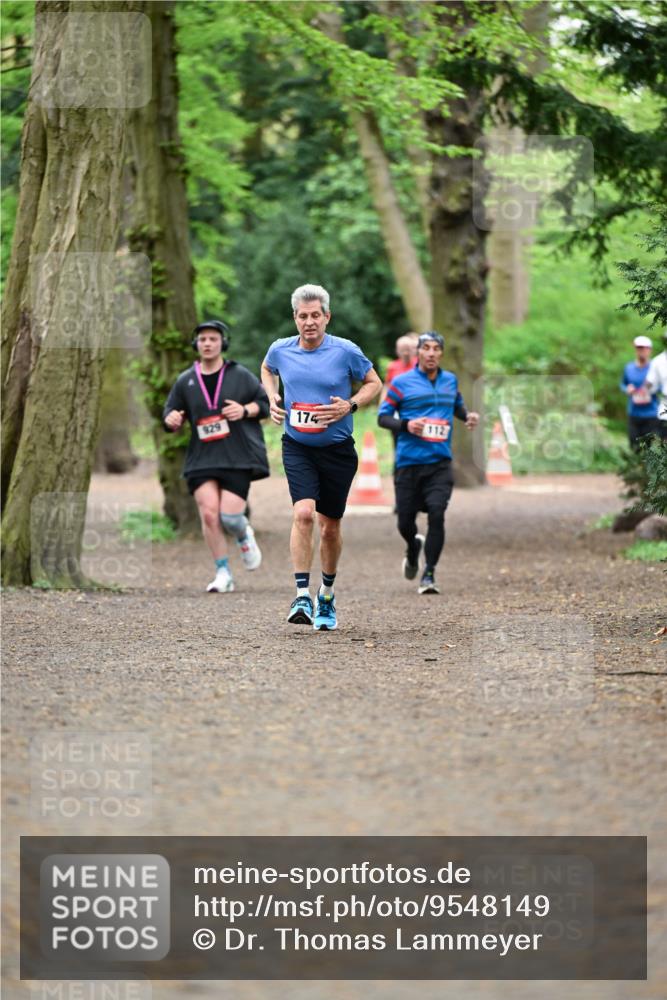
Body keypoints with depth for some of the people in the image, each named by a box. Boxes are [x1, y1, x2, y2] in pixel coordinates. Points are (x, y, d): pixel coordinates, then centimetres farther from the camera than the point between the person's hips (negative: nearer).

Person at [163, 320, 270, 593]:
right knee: (208, 513, -13)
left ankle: (244, 537, 28)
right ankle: (223, 574, -1)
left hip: (238, 458, -2)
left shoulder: (240, 375, 2)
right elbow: (172, 412, 15)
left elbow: (266, 403, 7)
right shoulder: (185, 381, 8)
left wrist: (245, 410, -12)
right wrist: (172, 420, -9)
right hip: (201, 459, 2)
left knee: (229, 516, -11)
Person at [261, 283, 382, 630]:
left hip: (337, 449, 0)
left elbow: (374, 384, 4)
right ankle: (302, 596, -20)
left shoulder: (345, 351, -9)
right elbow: (267, 370, 22)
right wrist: (272, 399, 5)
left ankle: (326, 596, 32)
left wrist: (349, 406, -13)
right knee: (304, 513, -22)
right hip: (297, 448, 0)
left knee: (330, 527, 10)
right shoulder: (280, 350, -2)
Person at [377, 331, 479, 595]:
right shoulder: (402, 383, -1)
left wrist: (468, 416, 7)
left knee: (437, 514, -17)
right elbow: (383, 417, 0)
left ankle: (429, 574, -8)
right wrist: (407, 425, -17)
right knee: (405, 522, 4)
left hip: (440, 464, 1)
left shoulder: (450, 380, 11)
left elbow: (457, 405, 29)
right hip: (409, 462, -1)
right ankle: (413, 548, 40)